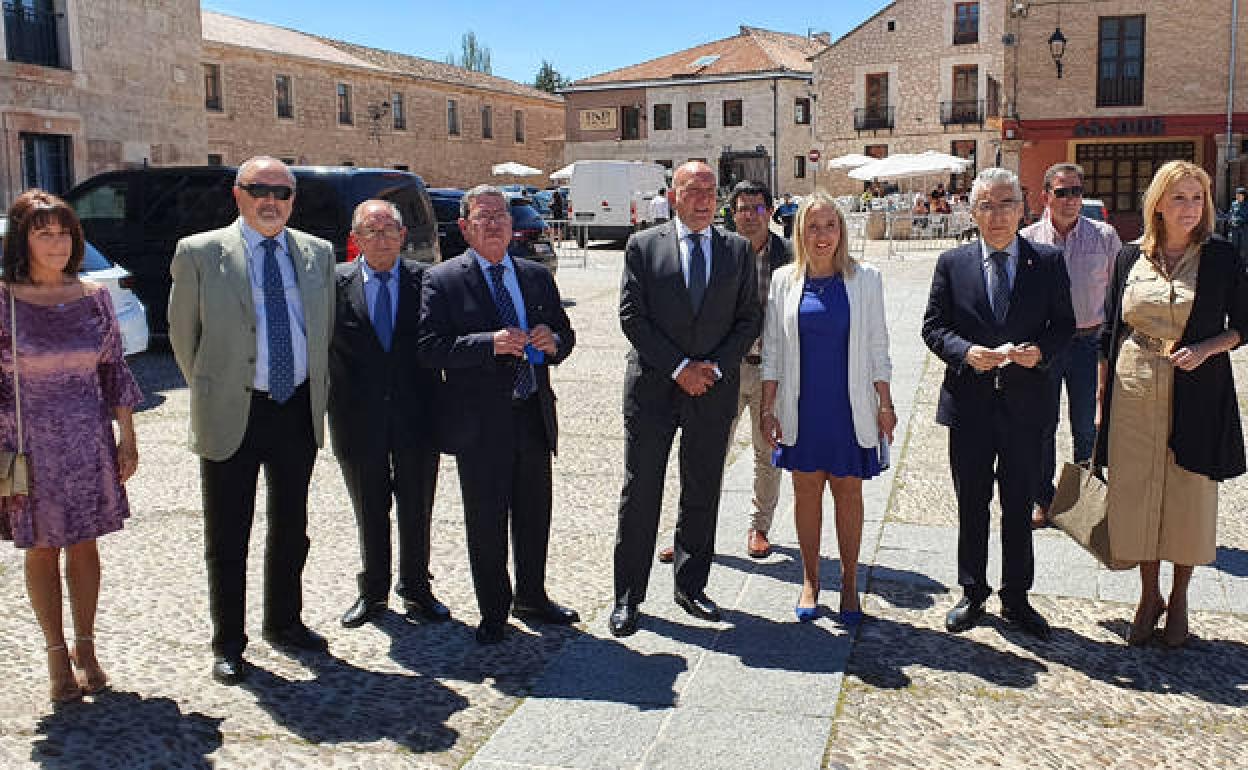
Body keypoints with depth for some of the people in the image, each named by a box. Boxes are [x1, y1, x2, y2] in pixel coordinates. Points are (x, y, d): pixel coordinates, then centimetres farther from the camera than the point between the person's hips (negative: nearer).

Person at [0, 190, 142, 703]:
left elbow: (114, 371, 6)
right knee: (41, 548, 8)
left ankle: (85, 649, 23)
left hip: (89, 441, 2)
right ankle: (57, 656, 20)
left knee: (84, 544, 10)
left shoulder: (94, 297, 2)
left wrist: (127, 439, 4)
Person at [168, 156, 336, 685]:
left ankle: (284, 623, 34)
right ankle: (228, 644, 21)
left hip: (299, 411, 4)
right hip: (232, 417, -3)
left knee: (291, 529, 16)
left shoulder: (318, 254, 6)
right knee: (227, 540, 6)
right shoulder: (199, 253, -5)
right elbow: (184, 336, 2)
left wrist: (316, 395, 10)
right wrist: (212, 394, 4)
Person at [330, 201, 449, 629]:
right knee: (369, 512, 14)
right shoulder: (335, 283, -1)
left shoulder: (426, 280, -1)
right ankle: (372, 593, 30)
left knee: (416, 509, 11)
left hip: (416, 414, 0)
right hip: (359, 417, 0)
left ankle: (416, 590, 28)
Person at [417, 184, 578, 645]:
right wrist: (490, 343, -25)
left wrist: (553, 342, -9)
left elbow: (565, 335, 15)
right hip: (480, 421, -4)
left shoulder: (537, 276, 12)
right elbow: (430, 349, -14)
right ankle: (493, 612, 22)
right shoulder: (443, 280, -4)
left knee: (535, 516, 15)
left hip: (534, 416, 5)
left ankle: (531, 598, 35)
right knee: (486, 522, 6)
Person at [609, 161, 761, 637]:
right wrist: (680, 367, -12)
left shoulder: (737, 249, 7)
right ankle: (628, 596, 14)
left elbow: (748, 318, 5)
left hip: (714, 389, 2)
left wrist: (715, 367, -9)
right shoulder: (643, 245, 0)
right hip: (653, 387, -2)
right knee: (640, 492, 2)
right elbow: (632, 315, -6)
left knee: (702, 493, 11)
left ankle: (691, 587, 26)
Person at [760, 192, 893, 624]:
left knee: (848, 492, 7)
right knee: (806, 491, 9)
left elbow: (877, 347, 3)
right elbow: (772, 349, 4)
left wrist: (884, 404, 1)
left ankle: (849, 583, 21)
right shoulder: (784, 281, 1)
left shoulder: (865, 280, 0)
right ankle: (810, 580, 23)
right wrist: (768, 408, 1)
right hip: (801, 407, 1)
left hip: (849, 407, -1)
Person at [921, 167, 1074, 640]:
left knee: (1019, 507, 11)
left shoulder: (1048, 263, 1)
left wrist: (1040, 351, -16)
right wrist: (966, 352, -17)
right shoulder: (952, 264, 1)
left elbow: (1063, 324, 5)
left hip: (1025, 403, 0)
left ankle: (1016, 598, 27)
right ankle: (972, 595, 27)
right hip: (969, 404, 0)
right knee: (971, 506, 12)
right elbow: (933, 326, 2)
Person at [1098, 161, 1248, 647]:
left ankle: (1179, 599, 26)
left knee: (1189, 497, 7)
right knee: (1136, 494, 7)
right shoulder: (1130, 257, 4)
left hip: (1195, 396, -1)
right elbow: (1109, 329, 9)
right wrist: (1101, 388, 6)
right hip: (1134, 394, 2)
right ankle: (1149, 596, 25)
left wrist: (1206, 348, -14)